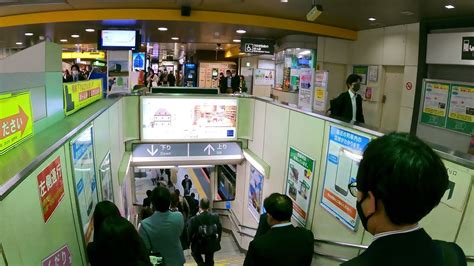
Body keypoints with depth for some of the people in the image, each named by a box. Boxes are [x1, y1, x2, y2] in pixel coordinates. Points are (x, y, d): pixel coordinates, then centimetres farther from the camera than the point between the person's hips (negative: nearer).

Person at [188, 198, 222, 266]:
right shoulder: (215, 217, -11)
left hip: (199, 245, -3)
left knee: (195, 252, 29)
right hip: (212, 245, 3)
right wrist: (217, 241, 14)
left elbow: (190, 234, -14)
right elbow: (219, 230, -1)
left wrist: (191, 242, 6)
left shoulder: (194, 219, -21)